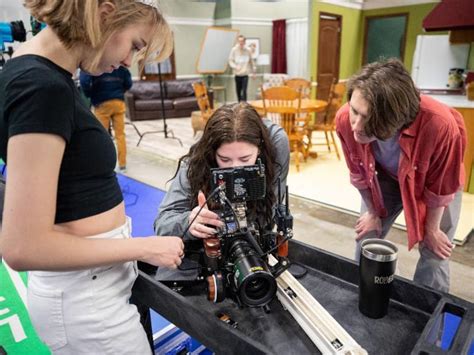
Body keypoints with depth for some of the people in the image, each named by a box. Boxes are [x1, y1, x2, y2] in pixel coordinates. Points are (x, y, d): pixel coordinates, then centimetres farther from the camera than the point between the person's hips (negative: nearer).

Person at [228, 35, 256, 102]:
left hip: (245, 74, -1)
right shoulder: (234, 50, -4)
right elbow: (230, 61, -1)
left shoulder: (248, 50, -2)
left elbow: (251, 61, 9)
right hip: (237, 74, 1)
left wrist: (253, 72, 13)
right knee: (238, 90, 10)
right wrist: (235, 67, -20)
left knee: (244, 91, -10)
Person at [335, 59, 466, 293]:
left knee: (434, 255, -1)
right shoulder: (345, 119, -33)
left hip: (431, 182, -2)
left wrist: (432, 229, -6)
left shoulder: (440, 125, -43)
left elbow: (440, 187, -21)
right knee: (365, 239, 5)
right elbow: (359, 173, -12)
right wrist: (373, 213, 1)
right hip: (386, 178, 2)